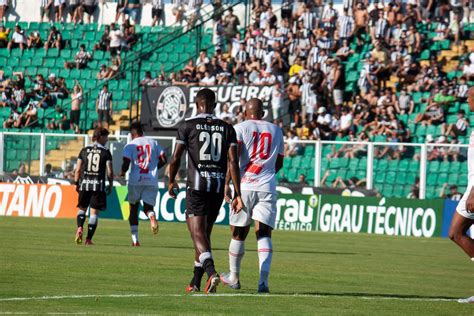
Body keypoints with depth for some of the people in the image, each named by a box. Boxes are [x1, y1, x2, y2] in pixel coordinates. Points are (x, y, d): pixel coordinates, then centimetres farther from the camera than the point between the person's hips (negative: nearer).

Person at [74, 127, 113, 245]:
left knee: (82, 208, 17)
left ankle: (79, 228, -10)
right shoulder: (106, 152, -2)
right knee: (94, 212, 3)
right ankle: (89, 239, 0)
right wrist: (110, 185, 8)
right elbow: (110, 172, -5)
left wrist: (76, 183, 13)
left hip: (84, 184, 2)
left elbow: (78, 170, 3)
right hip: (99, 185, -2)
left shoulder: (84, 151, 5)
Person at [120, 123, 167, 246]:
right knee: (148, 207, 8)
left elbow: (126, 164, -8)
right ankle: (151, 216, -31)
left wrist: (122, 173, 13)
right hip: (151, 181, 2)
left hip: (135, 181, -2)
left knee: (133, 208, 13)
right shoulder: (153, 143, 9)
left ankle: (135, 239, 6)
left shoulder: (130, 145, 0)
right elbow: (163, 160, 6)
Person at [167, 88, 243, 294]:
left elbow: (176, 158, -2)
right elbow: (233, 161, 0)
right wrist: (237, 194, 0)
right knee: (204, 234, 17)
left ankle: (211, 272, -34)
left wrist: (171, 182, 16)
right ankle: (195, 283, 22)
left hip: (197, 186, -4)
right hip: (218, 186, 4)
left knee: (198, 235, -9)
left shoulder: (188, 126, 0)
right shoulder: (227, 128, 8)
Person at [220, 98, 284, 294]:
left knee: (238, 233, 11)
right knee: (264, 234, -3)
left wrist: (227, 183, -8)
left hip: (244, 186, -2)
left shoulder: (240, 128, 4)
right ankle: (264, 279, -20)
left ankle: (234, 277, 24)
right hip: (267, 187, 2)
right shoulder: (276, 131, 16)